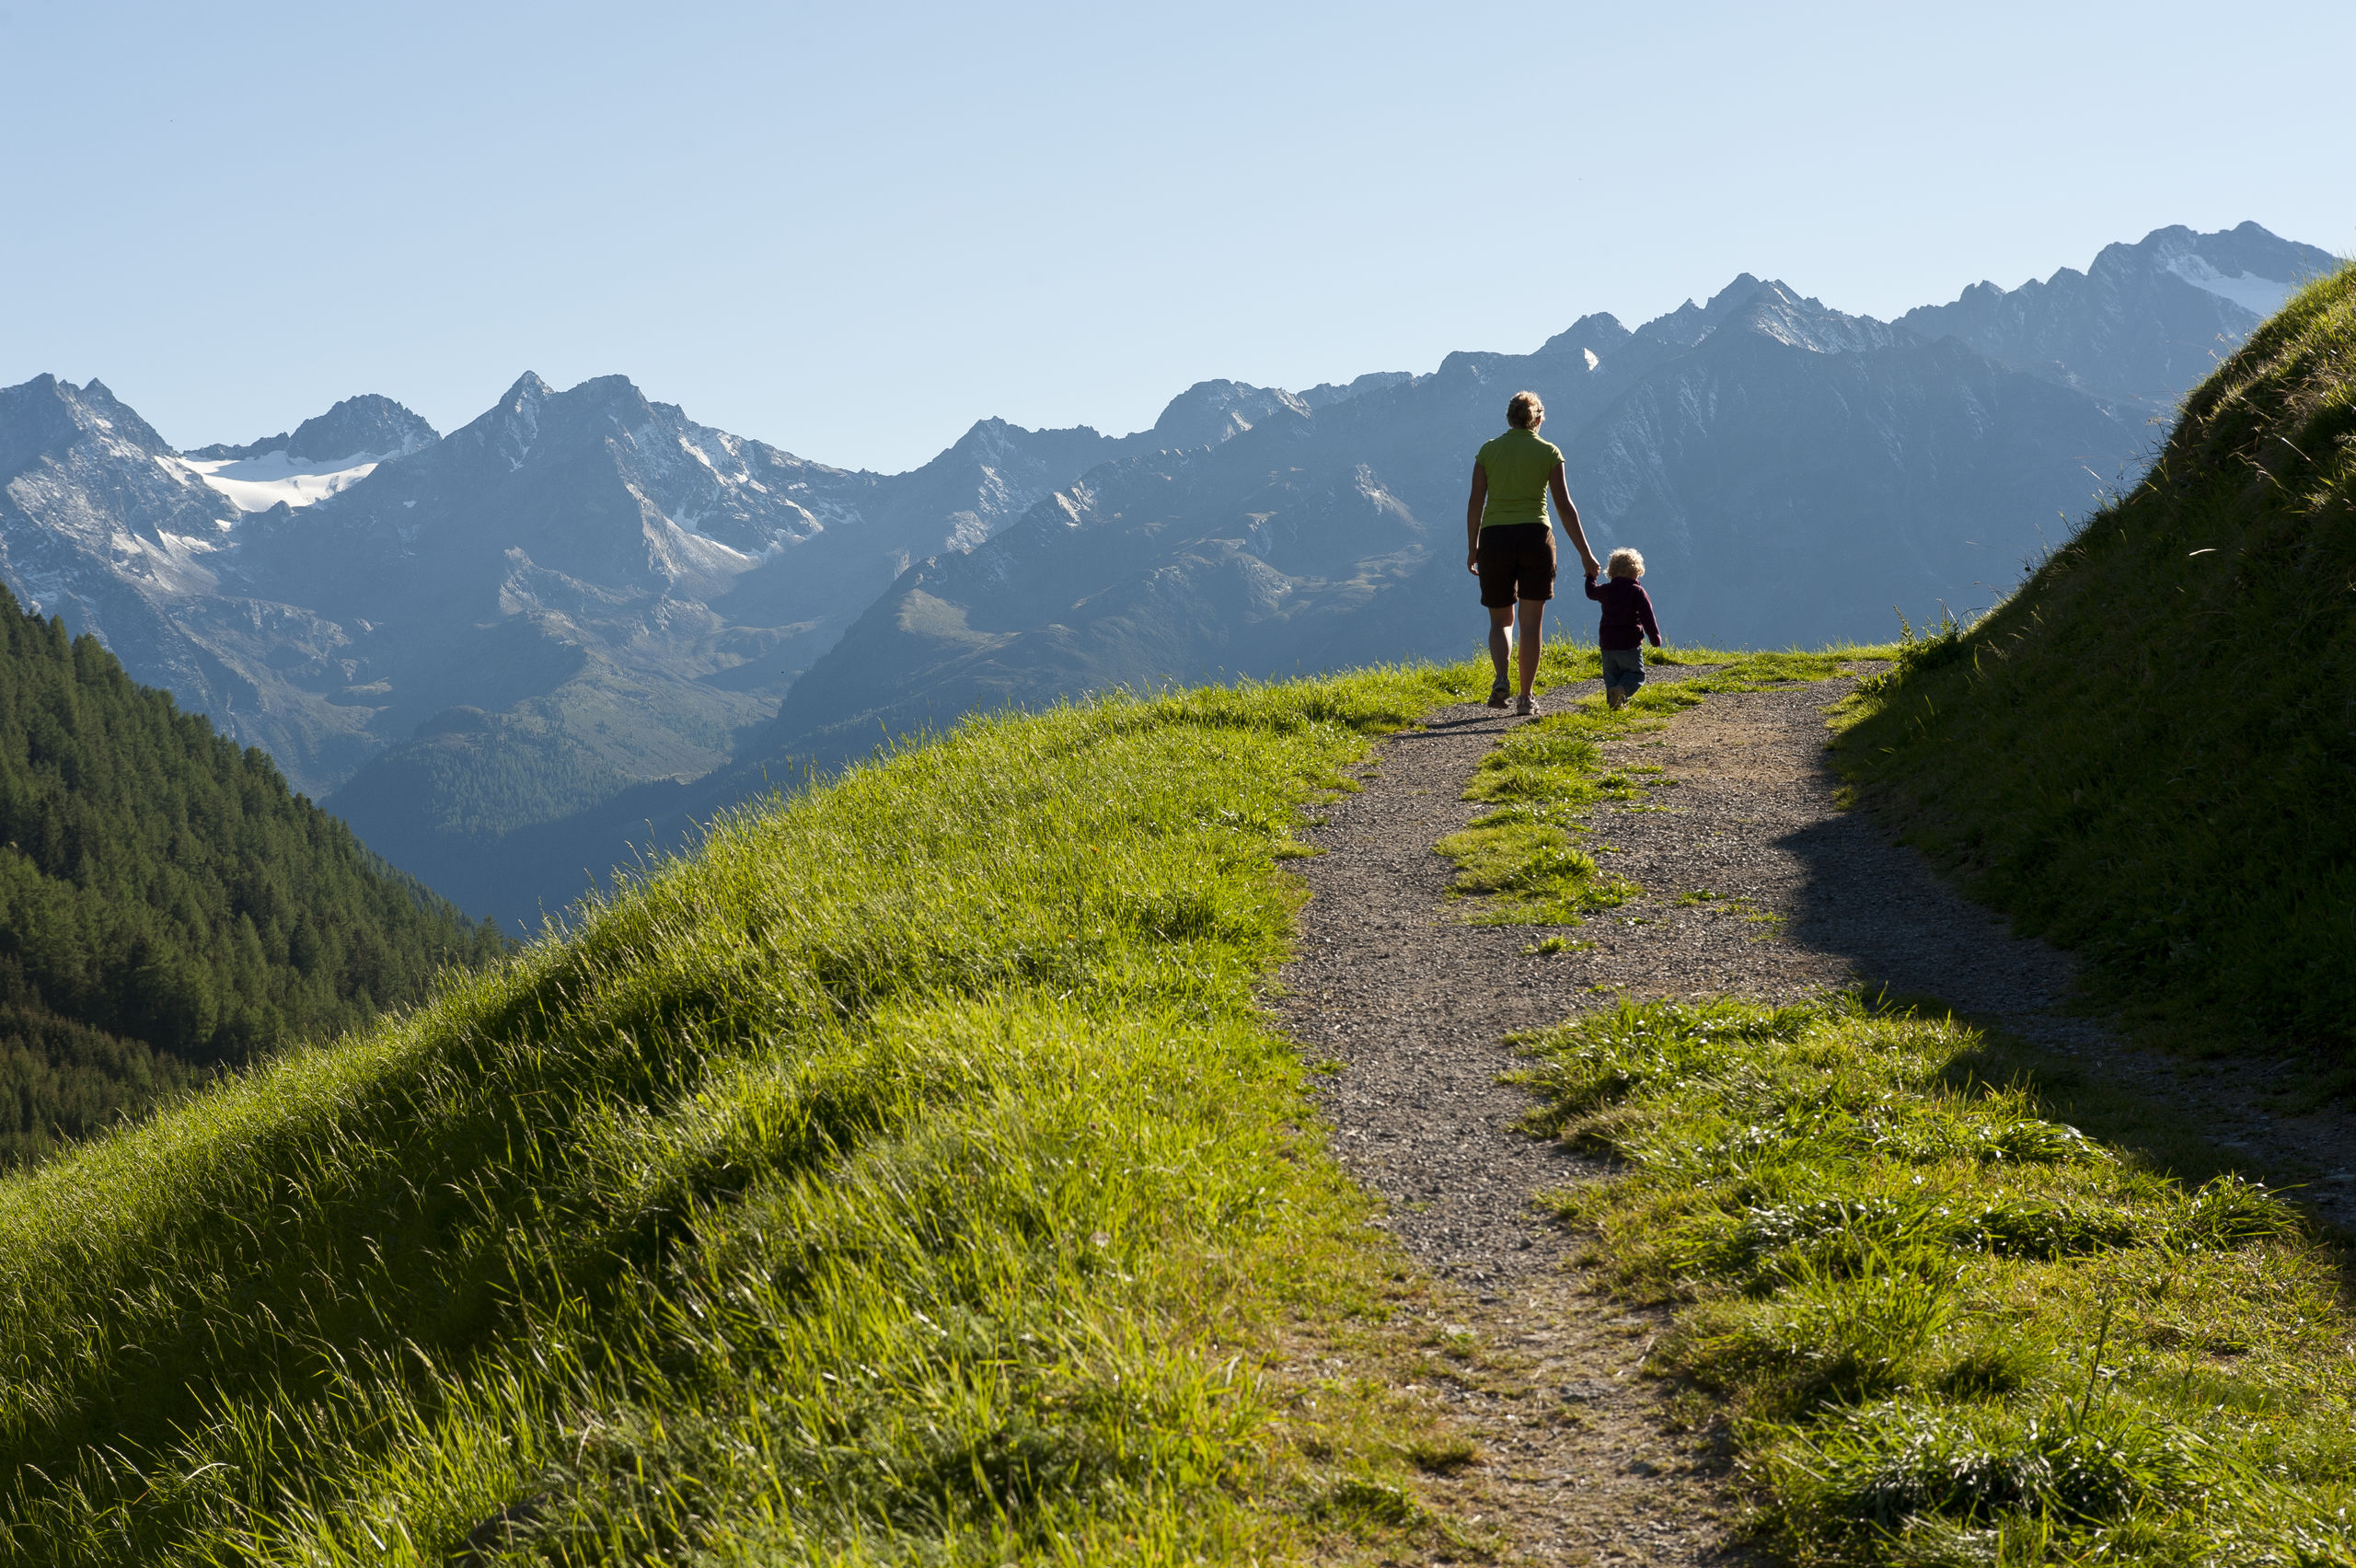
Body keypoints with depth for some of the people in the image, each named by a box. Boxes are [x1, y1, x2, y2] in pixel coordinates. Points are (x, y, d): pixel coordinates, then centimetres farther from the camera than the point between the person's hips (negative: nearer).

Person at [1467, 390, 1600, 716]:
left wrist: (1472, 548, 11)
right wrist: (1585, 553, 2)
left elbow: (1475, 503, 2)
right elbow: (1564, 506, -2)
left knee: (1501, 620, 12)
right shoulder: (1549, 452, 0)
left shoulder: (1488, 450, 4)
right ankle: (1526, 697, 5)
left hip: (1495, 539, 1)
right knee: (1530, 622, 6)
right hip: (1535, 536, -1)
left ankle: (1501, 679, -14)